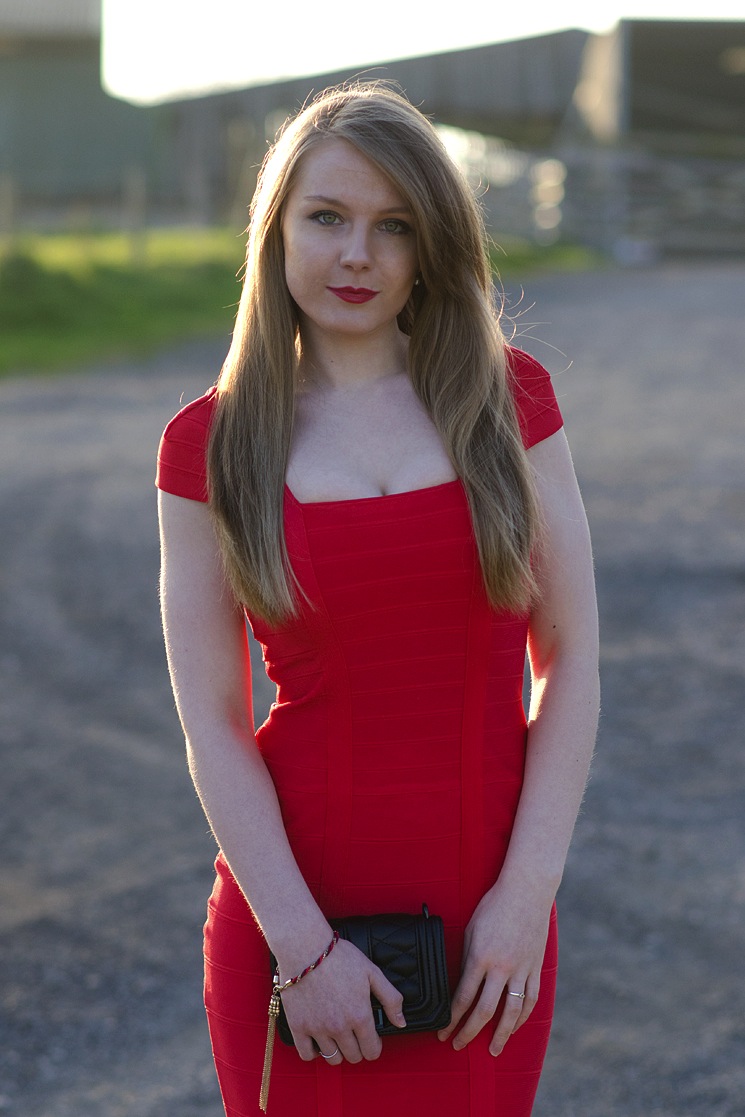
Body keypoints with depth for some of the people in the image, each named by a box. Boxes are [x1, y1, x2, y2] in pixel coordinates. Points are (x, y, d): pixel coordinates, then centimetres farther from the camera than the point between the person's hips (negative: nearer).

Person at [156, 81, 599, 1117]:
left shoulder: (508, 398, 1)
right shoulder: (210, 445, -2)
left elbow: (570, 660, 0)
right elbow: (213, 725, -5)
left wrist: (527, 895, -8)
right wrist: (302, 945, -11)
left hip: (487, 921, 1)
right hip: (294, 906, -1)